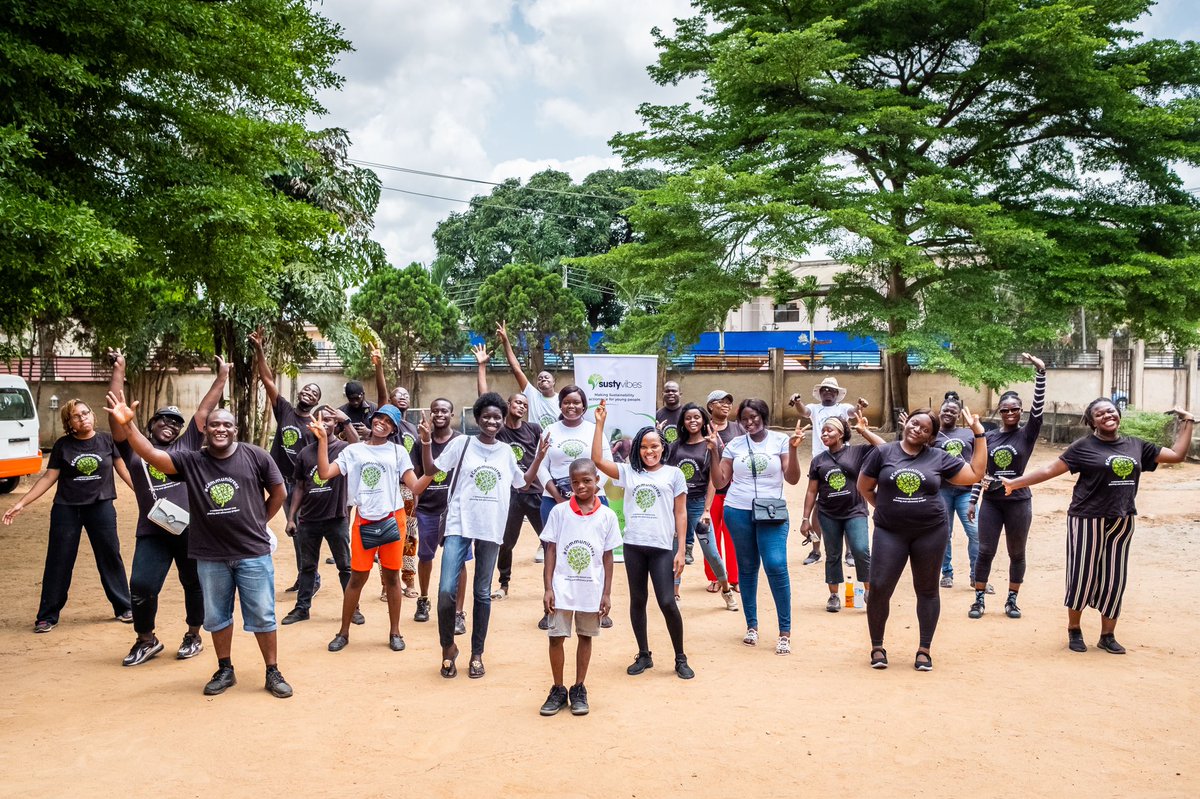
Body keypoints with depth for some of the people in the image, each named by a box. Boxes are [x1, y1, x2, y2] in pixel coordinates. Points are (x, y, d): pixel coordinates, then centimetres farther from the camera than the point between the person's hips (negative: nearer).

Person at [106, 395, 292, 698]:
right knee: (217, 617, 15)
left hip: (253, 553, -2)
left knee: (263, 616, 5)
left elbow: (278, 493, 4)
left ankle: (273, 673, 18)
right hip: (210, 556, 2)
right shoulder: (190, 461, -1)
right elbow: (150, 454, -12)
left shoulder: (255, 457, -5)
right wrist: (127, 425, -24)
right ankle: (225, 671, 33)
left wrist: (257, 523, 5)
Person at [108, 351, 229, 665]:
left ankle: (193, 636, 30)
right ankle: (146, 640, 19)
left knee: (195, 585, 10)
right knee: (141, 587, -5)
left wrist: (222, 376, 12)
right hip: (152, 533, 0)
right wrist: (119, 370, 3)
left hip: (191, 530, 1)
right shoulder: (134, 448, 10)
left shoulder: (187, 444, 11)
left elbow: (205, 409, 12)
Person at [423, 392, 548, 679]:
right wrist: (426, 443, -11)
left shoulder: (506, 451, 9)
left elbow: (523, 482, 20)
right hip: (459, 525, -2)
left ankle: (477, 654, 21)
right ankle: (448, 647, 11)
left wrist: (539, 457, 11)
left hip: (491, 530, 3)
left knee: (482, 593, 10)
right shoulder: (462, 443, 0)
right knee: (447, 590, -12)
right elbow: (431, 469, 3)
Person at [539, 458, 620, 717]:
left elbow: (608, 557, 2)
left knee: (586, 636, 11)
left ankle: (579, 690, 24)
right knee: (556, 637, 2)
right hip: (562, 588, -1)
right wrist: (548, 588, -6)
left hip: (592, 589, 1)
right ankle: (558, 690, 19)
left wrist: (607, 593, 1)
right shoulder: (559, 511, -3)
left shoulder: (607, 516, -2)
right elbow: (551, 551, -1)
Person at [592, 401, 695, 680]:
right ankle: (643, 656, 25)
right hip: (634, 545, 3)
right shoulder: (628, 472, 9)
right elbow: (598, 460, -2)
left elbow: (680, 513, 3)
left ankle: (681, 659, 12)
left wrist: (681, 550, -3)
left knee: (667, 602, -5)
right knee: (637, 601, 11)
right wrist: (600, 424, -4)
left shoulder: (674, 474, 4)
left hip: (663, 547, -3)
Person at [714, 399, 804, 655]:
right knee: (747, 567, 9)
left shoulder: (780, 440, 0)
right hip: (738, 512, 2)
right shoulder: (734, 445, 5)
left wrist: (793, 449, -17)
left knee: (776, 566, -14)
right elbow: (721, 481, 4)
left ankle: (785, 632, -5)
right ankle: (752, 626, 21)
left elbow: (792, 479, -5)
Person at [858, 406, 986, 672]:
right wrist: (885, 508, 4)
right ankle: (877, 647, 13)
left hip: (931, 531, 1)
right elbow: (864, 487, 8)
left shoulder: (939, 457, 2)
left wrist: (979, 434, 1)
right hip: (890, 533, -1)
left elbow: (975, 474, 3)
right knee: (879, 588, -6)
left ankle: (924, 649, 22)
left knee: (927, 589, 10)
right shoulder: (883, 452, 0)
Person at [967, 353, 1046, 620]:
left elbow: (1038, 406, -17)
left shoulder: (1027, 434, -3)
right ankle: (979, 599, 12)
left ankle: (1012, 600, 21)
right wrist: (973, 501, 7)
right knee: (985, 551, 3)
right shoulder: (990, 437, 4)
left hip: (1018, 502, -1)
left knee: (1017, 553, 9)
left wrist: (1040, 372, -27)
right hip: (991, 502, 2)